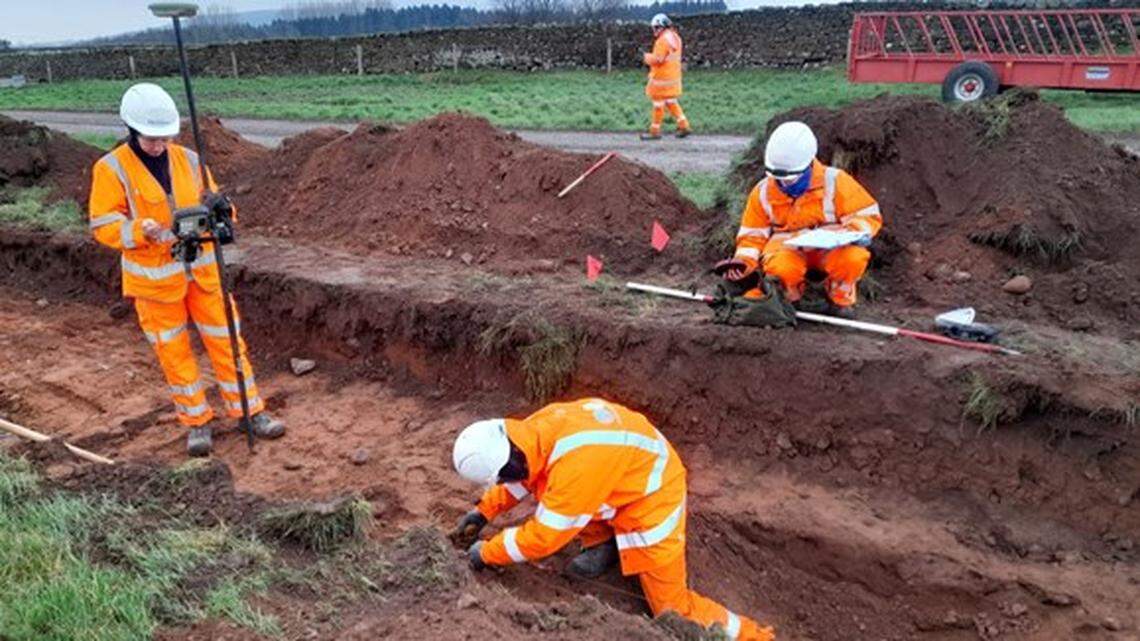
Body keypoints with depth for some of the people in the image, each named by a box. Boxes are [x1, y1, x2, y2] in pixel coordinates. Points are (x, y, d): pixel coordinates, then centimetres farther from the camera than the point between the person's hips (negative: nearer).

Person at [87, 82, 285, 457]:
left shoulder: (188, 160, 2)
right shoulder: (111, 169, -7)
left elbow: (212, 202, 6)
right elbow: (104, 225, -8)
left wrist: (218, 207, -18)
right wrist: (142, 229, -27)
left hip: (201, 269, 3)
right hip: (154, 276, -2)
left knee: (225, 340, 6)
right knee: (173, 350, 8)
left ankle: (250, 411, 17)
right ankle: (197, 421, 21)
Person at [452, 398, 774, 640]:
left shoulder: (576, 465, -40)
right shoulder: (535, 429, -15)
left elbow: (542, 537, -28)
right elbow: (522, 472, 9)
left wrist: (486, 553, -15)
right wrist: (483, 512, 6)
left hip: (650, 495, -8)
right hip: (621, 480, 8)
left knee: (670, 606, -3)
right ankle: (603, 544, 13)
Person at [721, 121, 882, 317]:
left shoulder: (835, 181, -7)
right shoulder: (763, 192, 0)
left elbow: (869, 215, -4)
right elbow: (753, 234, 7)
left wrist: (854, 233, -27)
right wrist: (743, 261, -12)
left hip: (828, 247, 0)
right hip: (788, 248, 0)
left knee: (854, 257, -34)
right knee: (781, 268, -37)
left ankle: (840, 300, -1)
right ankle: (789, 299, 1)